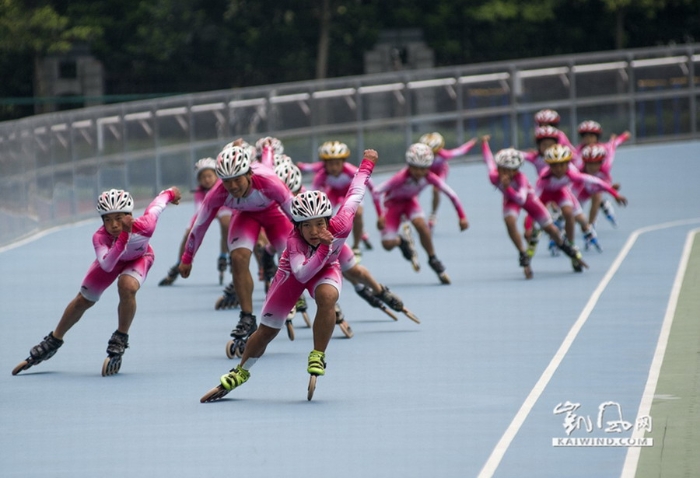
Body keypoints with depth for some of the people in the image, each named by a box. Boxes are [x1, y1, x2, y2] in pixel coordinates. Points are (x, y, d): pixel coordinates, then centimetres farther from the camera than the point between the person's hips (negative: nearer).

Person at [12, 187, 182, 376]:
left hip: (139, 258, -1)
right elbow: (106, 265, -55)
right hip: (112, 257, 1)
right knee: (84, 300, 7)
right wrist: (122, 240, -66)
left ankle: (118, 344, -12)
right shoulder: (100, 237, -40)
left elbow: (156, 206, -21)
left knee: (127, 287, -31)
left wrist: (170, 193, 1)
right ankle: (52, 342, 31)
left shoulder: (144, 227, -42)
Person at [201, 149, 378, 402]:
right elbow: (302, 274, -49)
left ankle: (317, 357, -20)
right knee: (268, 329, 6)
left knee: (327, 296, -36)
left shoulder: (339, 227, -38)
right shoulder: (294, 239, -39)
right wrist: (324, 248, -57)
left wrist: (367, 163, -6)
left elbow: (355, 194, -23)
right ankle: (241, 372, 33)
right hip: (293, 272, 0)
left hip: (326, 269, 0)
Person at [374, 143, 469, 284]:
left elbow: (451, 194, -19)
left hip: (410, 201, 2)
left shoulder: (429, 177, -27)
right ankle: (403, 240, 24)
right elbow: (377, 191, -37)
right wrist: (380, 215, -38)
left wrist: (462, 216, -17)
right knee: (388, 244, -15)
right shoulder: (401, 178, -38)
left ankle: (433, 260, -8)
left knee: (421, 224, -30)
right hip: (393, 202, -2)